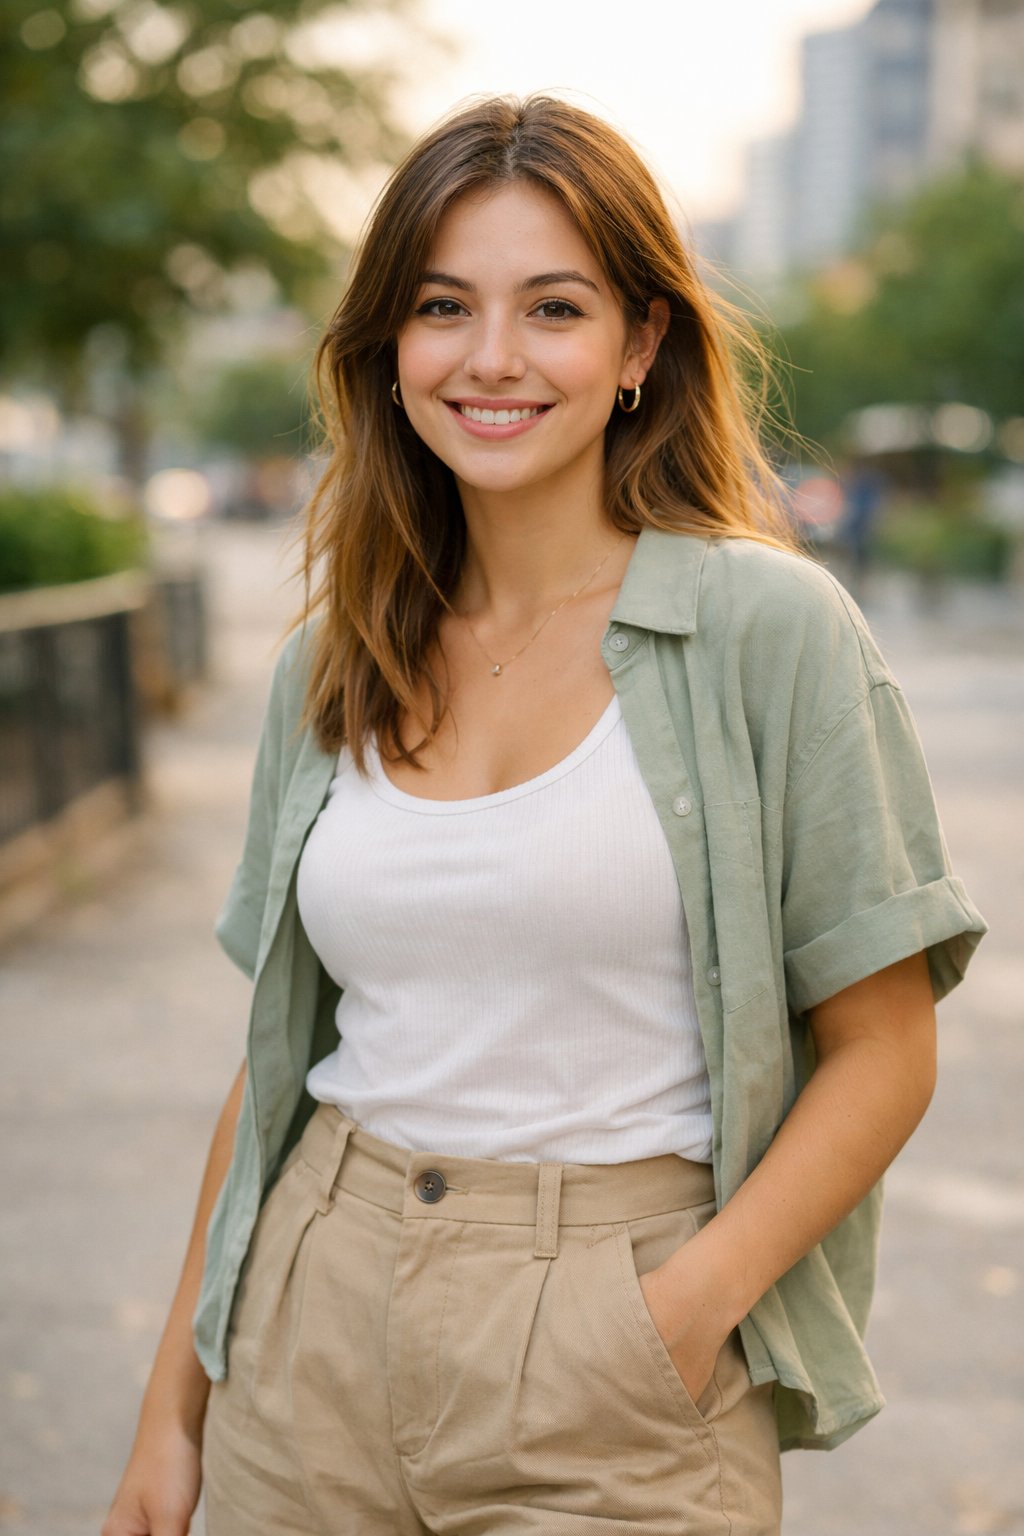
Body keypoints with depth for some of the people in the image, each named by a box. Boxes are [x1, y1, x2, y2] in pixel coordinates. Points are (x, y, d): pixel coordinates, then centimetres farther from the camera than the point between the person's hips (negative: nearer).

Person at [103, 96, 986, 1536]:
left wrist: (687, 1308, -18)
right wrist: (174, 1405, 10)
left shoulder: (768, 625, -8)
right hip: (317, 1331, 4)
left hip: (615, 1387, -3)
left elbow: (883, 1048, -7)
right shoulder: (333, 666, 5)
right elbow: (279, 1050, 10)